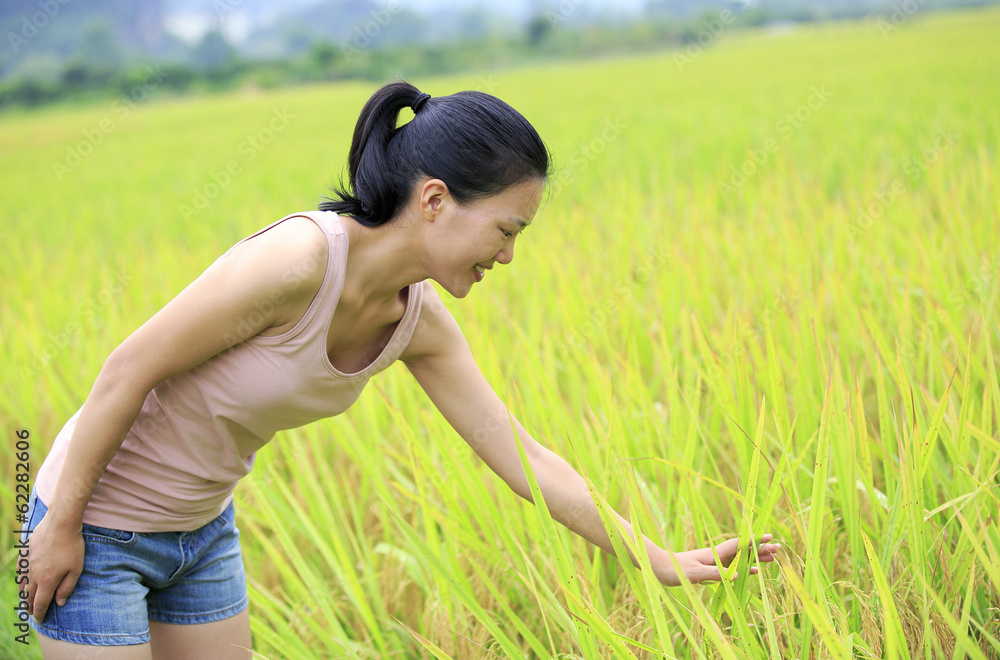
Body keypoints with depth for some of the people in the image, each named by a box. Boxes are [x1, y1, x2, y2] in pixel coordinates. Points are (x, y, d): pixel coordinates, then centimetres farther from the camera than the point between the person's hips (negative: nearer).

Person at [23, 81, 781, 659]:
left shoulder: (418, 322, -7)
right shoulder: (300, 259, -31)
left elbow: (524, 459, -1)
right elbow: (127, 372, -23)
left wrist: (664, 562, 0)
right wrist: (60, 526, -16)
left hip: (202, 531, 7)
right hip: (97, 525, -7)